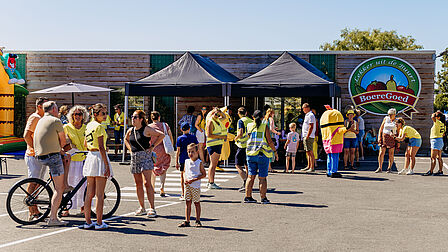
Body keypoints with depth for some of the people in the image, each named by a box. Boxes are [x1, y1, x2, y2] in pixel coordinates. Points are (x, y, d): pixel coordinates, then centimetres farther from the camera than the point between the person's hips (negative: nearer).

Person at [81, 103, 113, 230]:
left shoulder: (89, 125, 13)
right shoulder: (99, 126, -13)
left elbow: (85, 144, 23)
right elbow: (101, 148, -18)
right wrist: (107, 165, -19)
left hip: (89, 157, 9)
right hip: (99, 158, -8)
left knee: (89, 193, 11)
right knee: (100, 194, -2)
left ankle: (88, 222, 15)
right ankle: (99, 223, 2)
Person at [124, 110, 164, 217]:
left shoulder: (146, 129, -8)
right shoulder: (130, 130, 10)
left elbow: (162, 135, -9)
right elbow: (126, 139, 31)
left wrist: (152, 146, -10)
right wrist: (130, 149, 15)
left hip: (145, 157, -6)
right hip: (134, 158, 6)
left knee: (147, 182, -12)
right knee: (138, 184, 9)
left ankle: (152, 208, -8)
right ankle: (142, 208, 19)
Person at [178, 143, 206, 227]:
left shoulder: (199, 163, -6)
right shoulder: (187, 161, 10)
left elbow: (203, 174, -8)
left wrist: (193, 180, -16)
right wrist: (185, 179, -2)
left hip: (196, 186, -4)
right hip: (187, 185, 5)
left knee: (197, 203, 4)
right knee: (187, 202, 6)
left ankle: (198, 221, 14)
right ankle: (187, 221, 10)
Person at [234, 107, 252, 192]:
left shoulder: (241, 121, -9)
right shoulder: (251, 121, 11)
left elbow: (240, 133, -19)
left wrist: (236, 138, -1)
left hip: (243, 146, -7)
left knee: (238, 165, -2)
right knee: (247, 165, 15)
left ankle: (245, 183, -17)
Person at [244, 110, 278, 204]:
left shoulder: (249, 126, 5)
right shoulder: (265, 126, -4)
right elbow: (269, 141, -8)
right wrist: (275, 151, 4)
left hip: (251, 154, 3)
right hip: (263, 154, -3)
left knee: (251, 176, 9)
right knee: (262, 178, 2)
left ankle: (248, 197, 9)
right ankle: (263, 198, 6)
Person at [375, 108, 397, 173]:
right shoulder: (386, 119, 5)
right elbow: (381, 128, 8)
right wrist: (379, 137, -1)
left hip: (392, 138, -1)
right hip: (384, 137, 1)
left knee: (391, 154, 2)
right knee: (381, 153, -5)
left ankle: (389, 168, 12)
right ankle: (380, 168, 0)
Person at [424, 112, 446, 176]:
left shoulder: (438, 122, -15)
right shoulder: (442, 124, 13)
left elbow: (432, 117, -31)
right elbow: (443, 133, 21)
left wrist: (434, 114, -12)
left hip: (436, 141, -10)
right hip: (440, 140, 10)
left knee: (433, 157, -9)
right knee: (439, 157, 12)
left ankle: (430, 171, -10)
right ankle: (440, 171, 16)